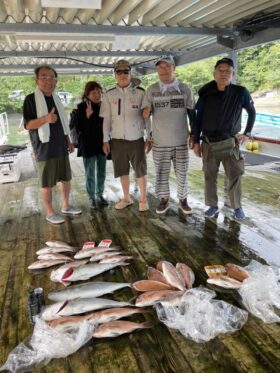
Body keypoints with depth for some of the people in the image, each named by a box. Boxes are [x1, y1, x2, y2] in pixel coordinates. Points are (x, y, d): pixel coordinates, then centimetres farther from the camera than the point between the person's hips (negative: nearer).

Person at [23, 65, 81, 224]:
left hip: (61, 147, 7)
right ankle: (50, 213, 14)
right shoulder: (31, 99, -8)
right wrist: (46, 118, -31)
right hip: (45, 148, -6)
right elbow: (28, 124, -14)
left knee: (66, 178, 13)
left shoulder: (56, 98, 12)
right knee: (47, 183, 1)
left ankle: (66, 205, 29)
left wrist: (69, 141, 15)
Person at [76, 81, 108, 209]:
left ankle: (100, 195, 27)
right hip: (88, 145, -4)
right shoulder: (82, 107, -8)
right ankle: (91, 197, 17)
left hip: (101, 143, 4)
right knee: (90, 173, 5)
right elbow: (79, 128, -13)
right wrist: (87, 115, -24)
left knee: (101, 172, 12)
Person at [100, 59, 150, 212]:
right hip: (117, 139, 2)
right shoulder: (109, 95, 4)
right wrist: (105, 140, 3)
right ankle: (126, 198, 28)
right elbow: (106, 119, 6)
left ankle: (143, 199, 22)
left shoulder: (140, 92, -2)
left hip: (137, 139, -2)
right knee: (123, 171, 11)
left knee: (141, 170, 5)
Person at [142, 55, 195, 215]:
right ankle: (164, 200, 25)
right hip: (160, 142, 0)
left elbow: (192, 113, 6)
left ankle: (183, 200, 25)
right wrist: (146, 112, -19)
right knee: (161, 174, 9)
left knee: (182, 173, 9)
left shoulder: (185, 89, 0)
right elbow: (145, 114, 5)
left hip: (181, 141, 0)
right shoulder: (151, 90, 1)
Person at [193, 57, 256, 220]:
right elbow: (198, 119, 2)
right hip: (209, 144, 1)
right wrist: (196, 142, 1)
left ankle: (237, 207, 21)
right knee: (210, 177, 7)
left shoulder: (241, 92, -7)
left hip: (230, 143, -1)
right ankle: (213, 206, 22)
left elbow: (252, 112, 9)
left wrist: (247, 133, 4)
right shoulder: (206, 95, -5)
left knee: (235, 177, 3)